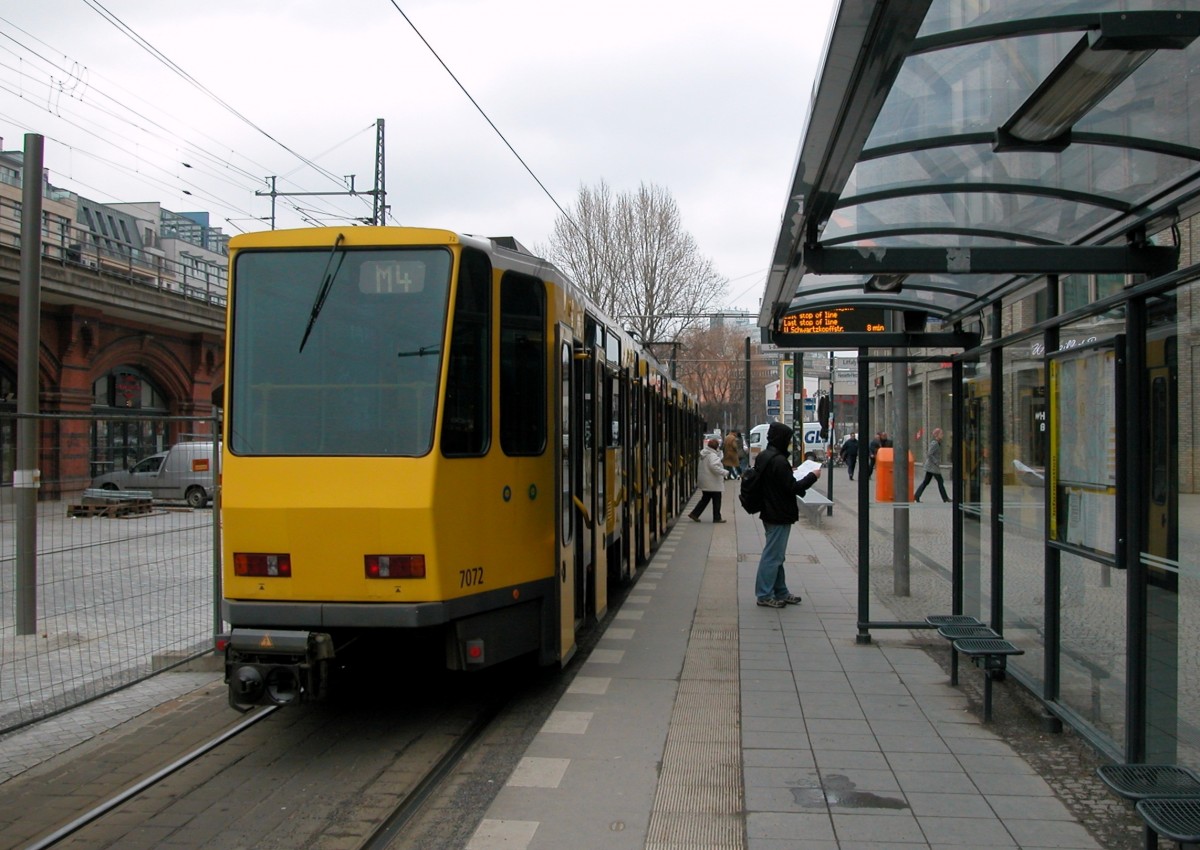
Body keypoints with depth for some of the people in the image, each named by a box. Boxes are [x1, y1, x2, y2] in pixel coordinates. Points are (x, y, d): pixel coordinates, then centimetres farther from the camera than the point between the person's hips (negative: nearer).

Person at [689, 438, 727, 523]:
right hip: (713, 483, -9)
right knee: (716, 500, 2)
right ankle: (717, 518, 8)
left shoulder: (704, 454, 12)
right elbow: (714, 467, -29)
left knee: (705, 499, 15)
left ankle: (694, 514, 11)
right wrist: (724, 472, -23)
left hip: (705, 483, 10)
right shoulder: (712, 455, -19)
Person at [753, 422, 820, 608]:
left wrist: (789, 473, 15)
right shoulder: (779, 461, -21)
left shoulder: (763, 457, 8)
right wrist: (812, 477, -9)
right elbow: (792, 487, -19)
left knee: (775, 555, 17)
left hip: (769, 513, 10)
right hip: (780, 515, -10)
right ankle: (765, 595, 4)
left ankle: (780, 592, 26)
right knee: (773, 555, -2)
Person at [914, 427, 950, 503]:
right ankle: (945, 498, 8)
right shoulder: (934, 444, -17)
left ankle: (916, 496, 4)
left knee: (926, 482, 8)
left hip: (929, 466, 10)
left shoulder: (933, 442, 13)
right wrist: (936, 462, -18)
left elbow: (927, 451, 22)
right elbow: (929, 454, -24)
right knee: (940, 482, 0)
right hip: (933, 467, -10)